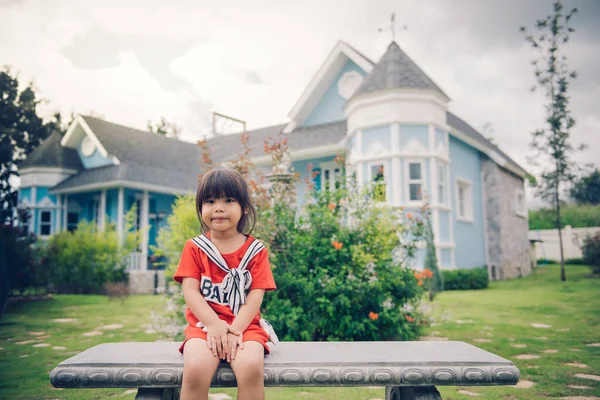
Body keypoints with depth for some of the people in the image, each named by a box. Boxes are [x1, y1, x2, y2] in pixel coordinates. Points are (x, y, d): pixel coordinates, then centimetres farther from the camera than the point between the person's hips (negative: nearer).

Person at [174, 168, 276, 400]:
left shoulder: (256, 250, 5)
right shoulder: (194, 248, 7)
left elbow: (255, 296, -2)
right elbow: (190, 291, -3)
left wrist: (235, 329, -17)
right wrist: (215, 324, -18)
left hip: (245, 326, 0)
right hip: (204, 325, 0)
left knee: (251, 367, -31)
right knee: (195, 370, -30)